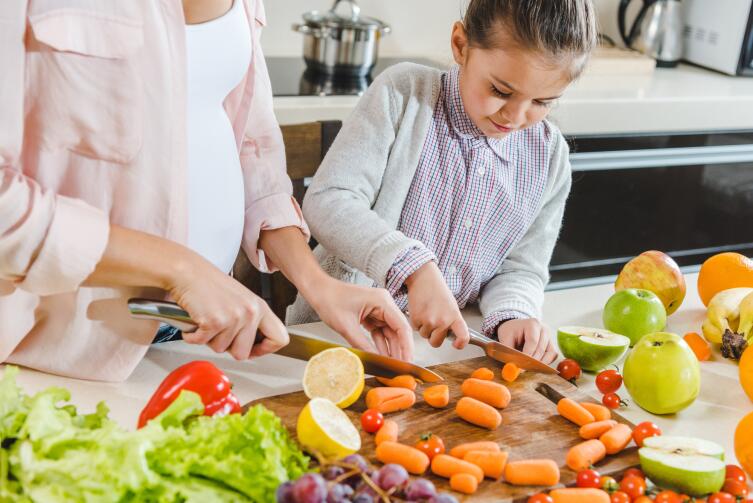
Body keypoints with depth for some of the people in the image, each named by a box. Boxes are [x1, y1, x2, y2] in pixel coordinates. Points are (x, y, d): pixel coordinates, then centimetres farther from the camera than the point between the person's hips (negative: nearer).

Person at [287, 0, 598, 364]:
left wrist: (512, 315, -16)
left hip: (447, 344, 3)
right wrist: (414, 267, -31)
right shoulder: (404, 95, -10)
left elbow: (521, 268, 7)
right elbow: (327, 203, -18)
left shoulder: (550, 156, 2)